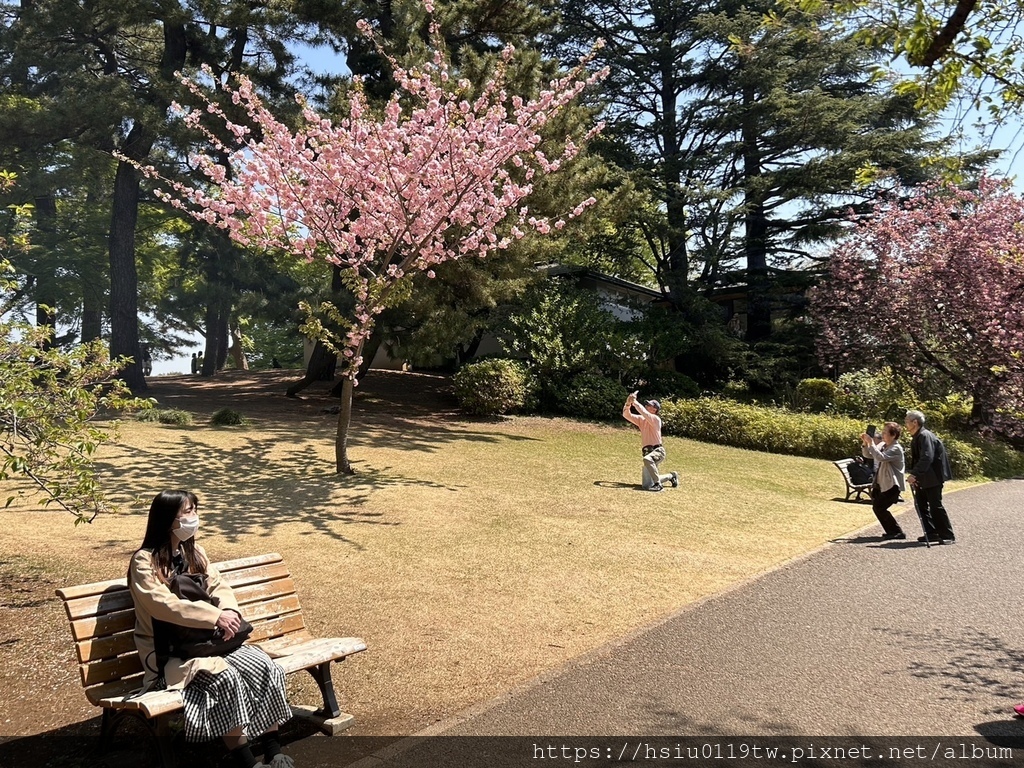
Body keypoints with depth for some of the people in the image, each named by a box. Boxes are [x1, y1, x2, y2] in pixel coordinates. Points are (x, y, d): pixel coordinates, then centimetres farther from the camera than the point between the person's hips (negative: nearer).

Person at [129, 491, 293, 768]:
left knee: (266, 667, -16)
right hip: (167, 653, -6)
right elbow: (162, 603, -25)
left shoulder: (194, 552, 11)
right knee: (225, 676, -33)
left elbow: (218, 586, 5)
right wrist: (215, 616, -30)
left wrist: (229, 611, -19)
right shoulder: (145, 560, -11)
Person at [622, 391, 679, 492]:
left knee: (647, 459, -43)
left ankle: (658, 483, -32)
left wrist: (635, 402, -21)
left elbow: (644, 413, -26)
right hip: (648, 452, 8)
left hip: (657, 450, -8)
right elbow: (626, 415, 4)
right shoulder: (641, 419, 12)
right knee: (647, 484, 8)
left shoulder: (656, 419, -8)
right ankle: (671, 476, 32)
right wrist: (628, 403, -13)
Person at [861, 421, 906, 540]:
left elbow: (881, 457, -32)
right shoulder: (882, 445, 8)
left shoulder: (896, 449, -17)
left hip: (892, 485, -9)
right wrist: (865, 443, -7)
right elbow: (868, 455, 9)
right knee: (877, 507, 12)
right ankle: (892, 531, 25)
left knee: (878, 508, -13)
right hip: (881, 483, 9)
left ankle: (897, 532, -2)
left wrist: (871, 442, -30)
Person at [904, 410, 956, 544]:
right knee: (921, 504, 10)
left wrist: (914, 474, -33)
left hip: (932, 477, -10)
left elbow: (927, 458, -29)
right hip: (922, 478, 10)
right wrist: (913, 474, 4)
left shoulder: (925, 436, -19)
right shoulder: (916, 437, 11)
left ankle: (947, 535, 4)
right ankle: (931, 533, 16)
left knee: (935, 506, -5)